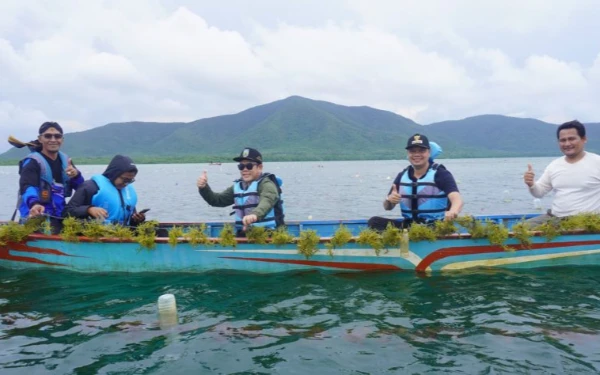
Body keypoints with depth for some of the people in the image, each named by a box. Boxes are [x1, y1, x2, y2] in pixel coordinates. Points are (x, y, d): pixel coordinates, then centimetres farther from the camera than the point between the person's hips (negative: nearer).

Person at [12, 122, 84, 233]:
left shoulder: (65, 160, 13)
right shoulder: (32, 162, -8)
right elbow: (27, 188, -26)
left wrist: (76, 176, -12)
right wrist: (34, 203, -49)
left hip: (60, 217, 7)